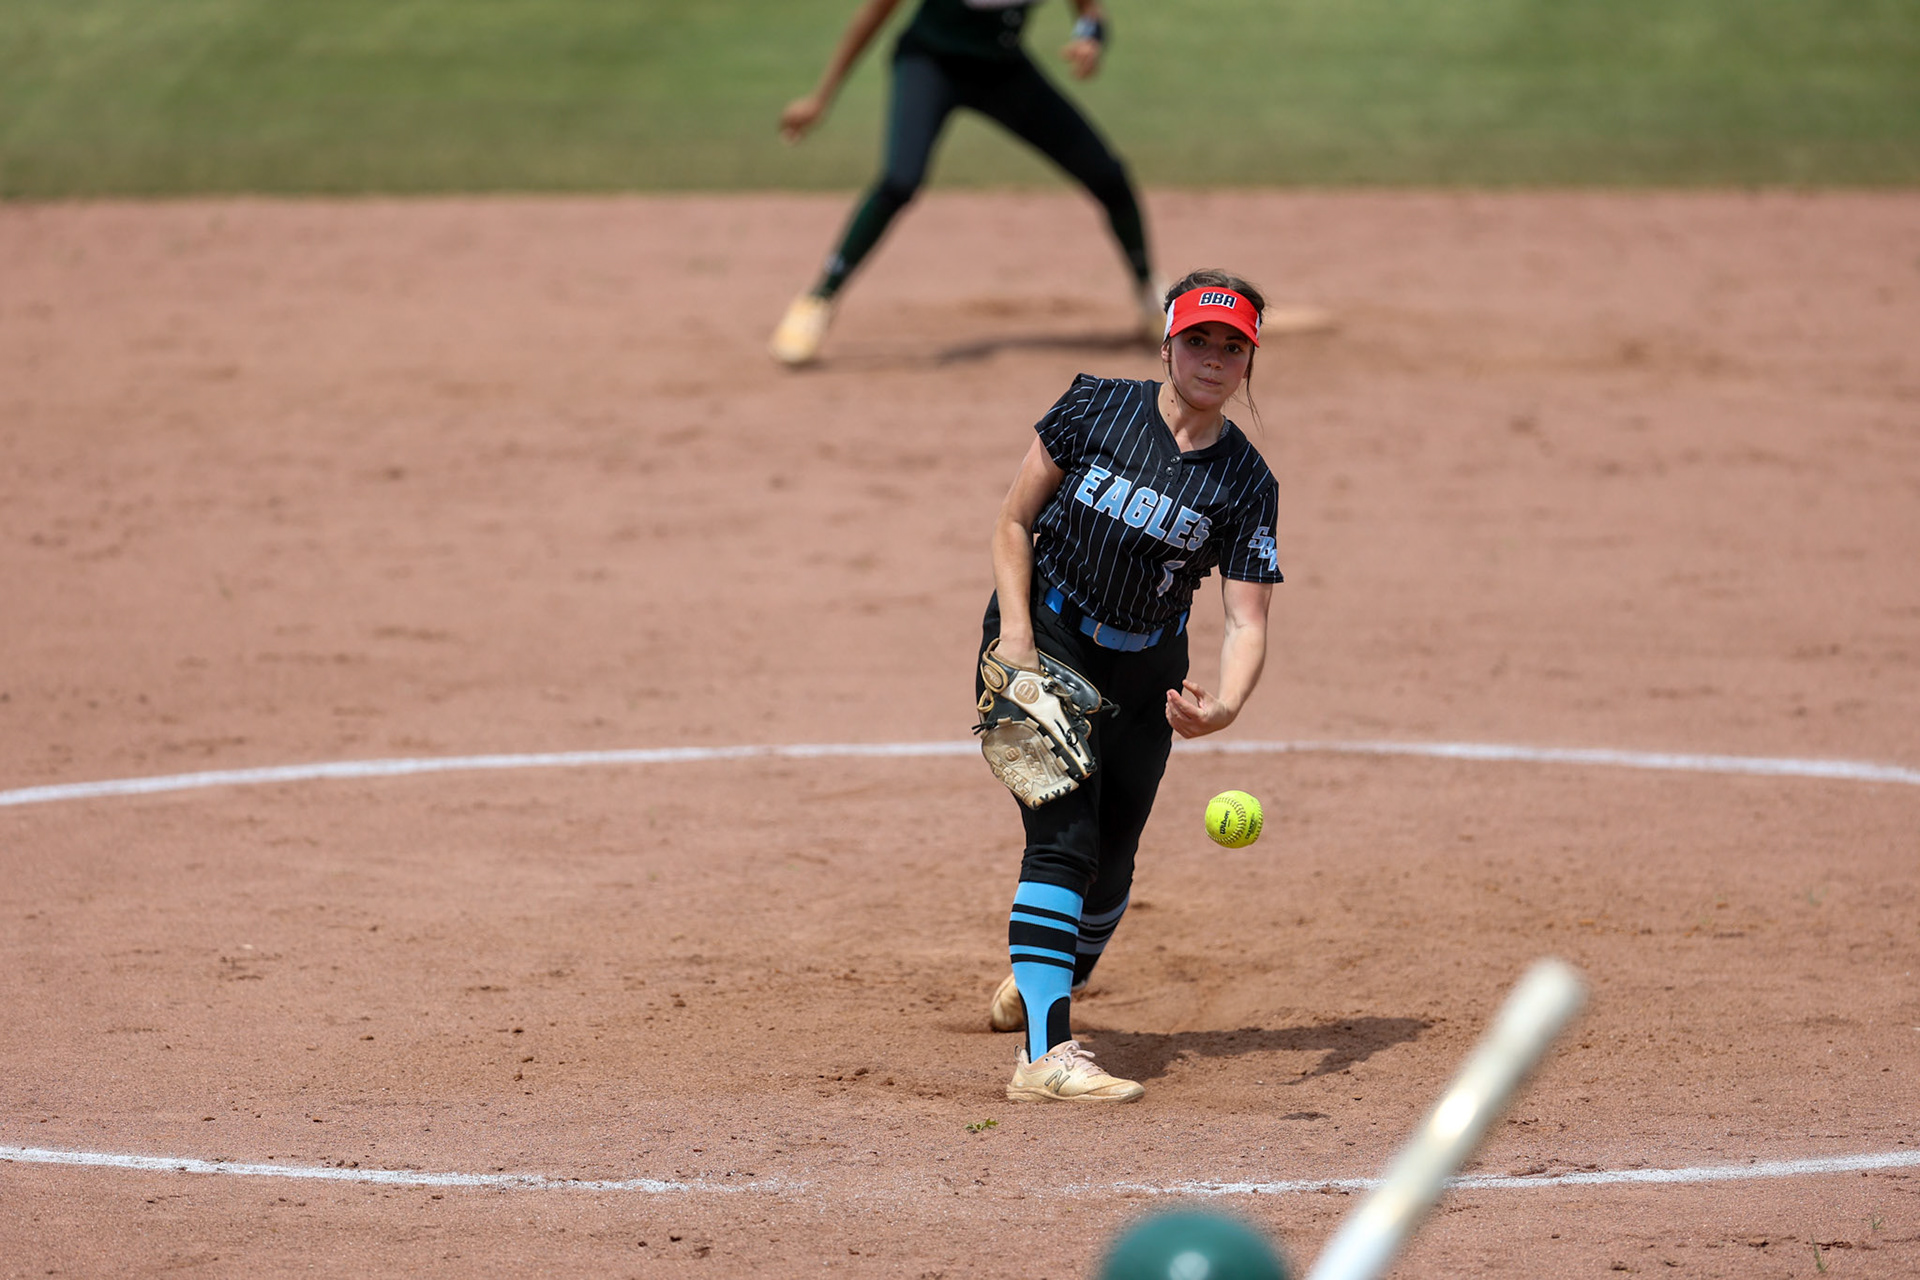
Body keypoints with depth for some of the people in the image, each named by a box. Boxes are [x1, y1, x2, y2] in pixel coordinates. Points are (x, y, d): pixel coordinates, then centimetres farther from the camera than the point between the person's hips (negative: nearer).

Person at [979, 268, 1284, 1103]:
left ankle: (1043, 985, 42)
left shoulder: (1246, 485, -8)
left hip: (1143, 674, 3)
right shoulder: (1097, 409, -10)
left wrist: (1225, 704, -35)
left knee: (1110, 861, 9)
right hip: (1041, 644, -3)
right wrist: (1015, 636, -16)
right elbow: (1015, 519, -4)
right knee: (1064, 838, -18)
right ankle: (1046, 1057, -26)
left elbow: (1246, 619, -15)